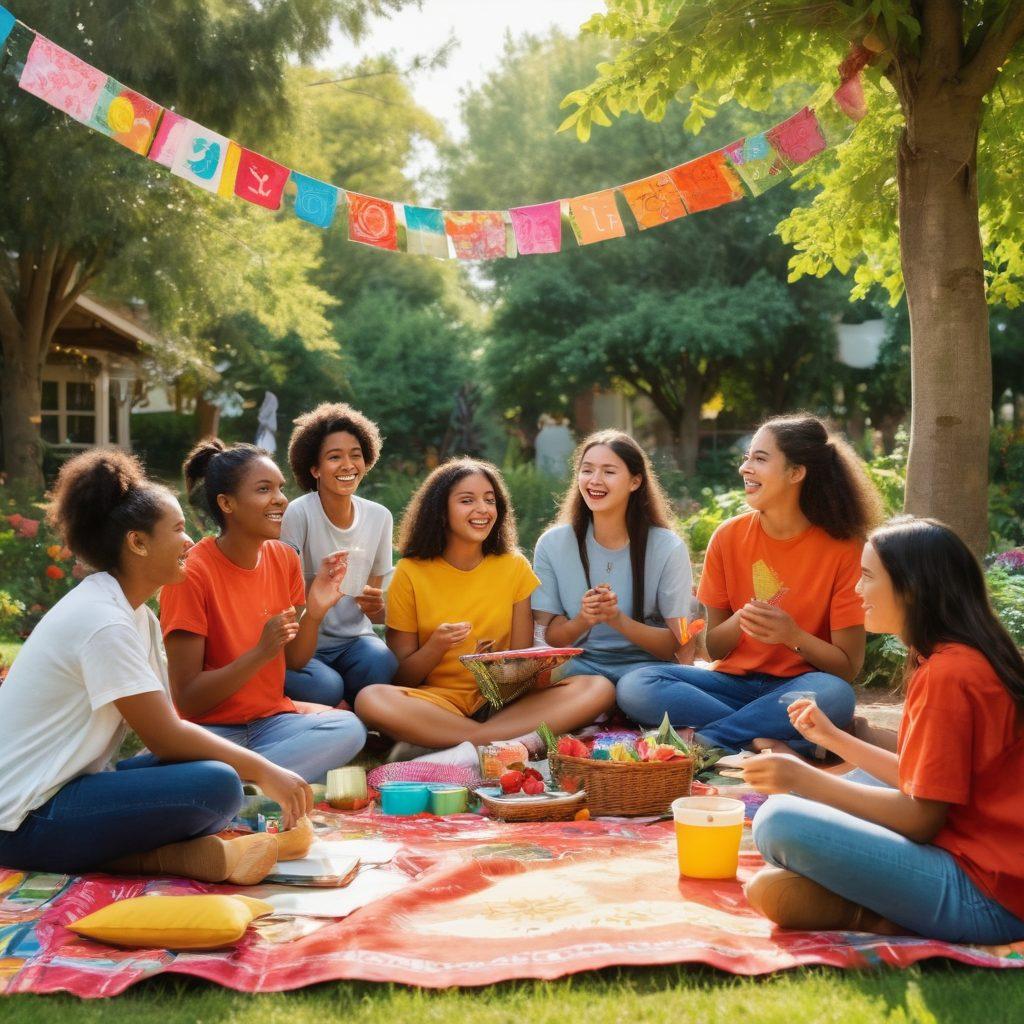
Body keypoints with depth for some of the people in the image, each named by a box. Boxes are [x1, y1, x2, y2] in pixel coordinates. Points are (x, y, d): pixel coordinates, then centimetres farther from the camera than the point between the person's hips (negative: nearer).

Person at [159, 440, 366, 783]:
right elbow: (187, 700, -14)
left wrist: (315, 612, -8)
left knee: (349, 728, -26)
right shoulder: (191, 573, -14)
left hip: (271, 720, 7)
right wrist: (261, 653, -26)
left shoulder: (284, 558, 4)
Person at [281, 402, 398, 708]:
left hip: (354, 639, 3)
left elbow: (374, 605, 10)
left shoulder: (380, 517, 4)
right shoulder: (298, 514, -12)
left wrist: (376, 607, -14)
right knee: (326, 687, -34)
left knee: (383, 665, -31)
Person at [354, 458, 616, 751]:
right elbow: (400, 677, 0)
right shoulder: (410, 573, 0)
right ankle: (516, 742, -29)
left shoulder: (514, 567, 6)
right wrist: (436, 647, -20)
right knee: (370, 700, -35)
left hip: (502, 701, 2)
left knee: (600, 689, -22)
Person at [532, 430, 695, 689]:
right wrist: (583, 620, -20)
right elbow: (552, 637, 3)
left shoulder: (668, 548, -4)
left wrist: (618, 619, -22)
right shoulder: (552, 545, 1)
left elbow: (679, 647, -5)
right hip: (581, 662, 1)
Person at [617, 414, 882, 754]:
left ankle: (699, 739, -25)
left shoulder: (843, 549, -8)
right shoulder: (729, 537, 0)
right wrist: (739, 621, -18)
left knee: (834, 695, -38)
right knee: (634, 687, -23)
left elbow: (848, 667, -7)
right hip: (734, 682, 3)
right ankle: (766, 742, -24)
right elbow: (714, 647, 5)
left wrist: (793, 635, -24)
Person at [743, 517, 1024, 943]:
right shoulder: (972, 659, 14)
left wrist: (805, 779, -14)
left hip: (983, 899, -11)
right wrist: (833, 738, 21)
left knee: (779, 822, -21)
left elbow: (920, 817, -17)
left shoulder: (948, 673, -16)